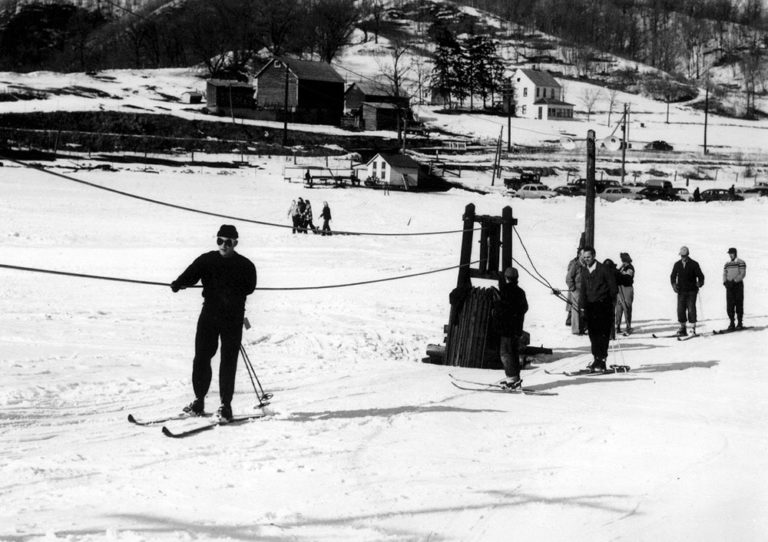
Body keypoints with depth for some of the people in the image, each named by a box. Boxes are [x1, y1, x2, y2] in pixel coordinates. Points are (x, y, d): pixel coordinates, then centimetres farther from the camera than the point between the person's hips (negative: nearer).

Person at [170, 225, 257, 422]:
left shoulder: (245, 265, 1)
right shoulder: (207, 260, 5)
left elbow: (249, 287, -9)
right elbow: (191, 274, -7)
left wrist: (231, 291, -25)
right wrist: (179, 284, -28)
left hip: (233, 318, -2)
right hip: (209, 314, 2)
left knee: (228, 361, -2)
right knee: (201, 358, 3)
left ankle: (226, 404, 5)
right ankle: (199, 400, 17)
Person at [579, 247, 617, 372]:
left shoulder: (604, 270, -7)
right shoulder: (584, 272, 12)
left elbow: (613, 287, -5)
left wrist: (611, 303, -7)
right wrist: (585, 306, 9)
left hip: (603, 305, -6)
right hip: (590, 307, 6)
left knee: (603, 334, -7)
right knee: (593, 334, 4)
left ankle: (601, 361, -5)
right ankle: (596, 359, 11)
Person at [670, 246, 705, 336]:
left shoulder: (694, 264, -1)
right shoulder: (677, 264, 8)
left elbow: (700, 275, -1)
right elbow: (673, 276, 13)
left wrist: (700, 283, -20)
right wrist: (674, 284, -5)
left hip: (691, 290, -3)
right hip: (681, 290, 3)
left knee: (691, 308, -8)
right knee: (680, 309, -1)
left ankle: (693, 328, -2)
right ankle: (682, 328, 7)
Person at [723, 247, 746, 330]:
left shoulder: (741, 262, -1)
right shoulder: (727, 264, 16)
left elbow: (742, 274, -10)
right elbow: (724, 274, 14)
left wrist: (734, 281, -18)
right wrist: (725, 282, -6)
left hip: (738, 284, -5)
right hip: (729, 286, 5)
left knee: (739, 304, -4)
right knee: (729, 305, -1)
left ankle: (740, 323, 1)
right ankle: (731, 323, 4)